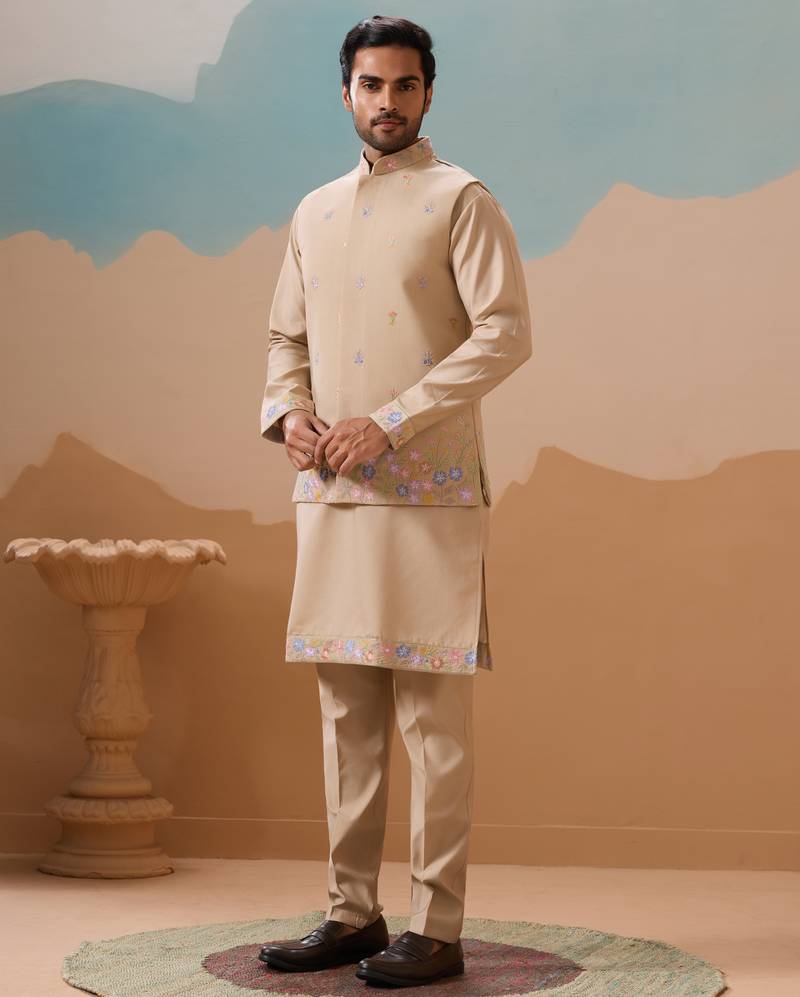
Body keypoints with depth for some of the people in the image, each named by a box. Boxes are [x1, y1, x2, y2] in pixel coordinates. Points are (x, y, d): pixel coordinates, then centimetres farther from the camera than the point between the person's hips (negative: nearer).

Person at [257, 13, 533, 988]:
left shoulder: (460, 200, 0)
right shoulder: (315, 212, 18)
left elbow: (506, 333, -9)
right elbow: (286, 336, 22)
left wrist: (389, 424, -15)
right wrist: (288, 411, 0)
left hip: (427, 494, -6)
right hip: (329, 494, 6)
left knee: (432, 717, -4)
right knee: (346, 712, 8)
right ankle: (352, 914, 16)